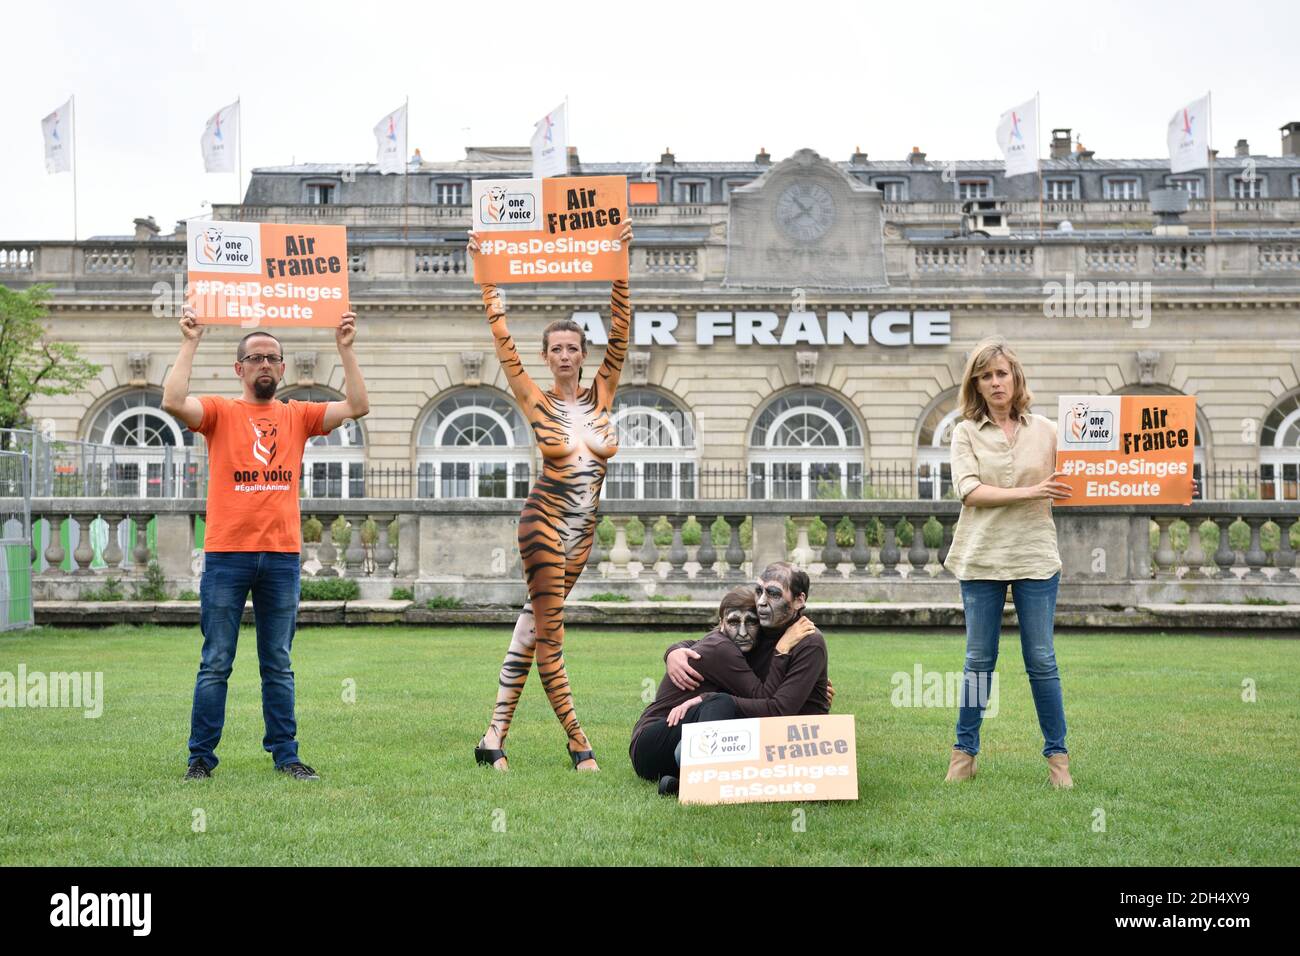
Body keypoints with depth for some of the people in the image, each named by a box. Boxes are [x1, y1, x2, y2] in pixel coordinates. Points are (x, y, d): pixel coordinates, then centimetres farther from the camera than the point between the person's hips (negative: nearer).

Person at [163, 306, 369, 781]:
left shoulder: (298, 416, 12)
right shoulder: (220, 412, 4)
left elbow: (358, 406, 2)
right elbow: (173, 401, -14)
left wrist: (345, 349, -3)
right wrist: (190, 344, -12)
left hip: (282, 556, 2)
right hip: (226, 554, -2)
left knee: (278, 665, 9)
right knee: (215, 664, 3)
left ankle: (285, 753, 15)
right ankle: (201, 756, 10)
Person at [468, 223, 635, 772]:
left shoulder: (601, 394, 6)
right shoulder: (536, 402, -2)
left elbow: (619, 331, 0)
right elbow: (503, 343, -5)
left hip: (583, 530, 4)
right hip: (544, 522, -4)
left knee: (535, 623, 7)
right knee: (549, 632, -5)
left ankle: (496, 736, 10)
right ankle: (577, 742, 1)